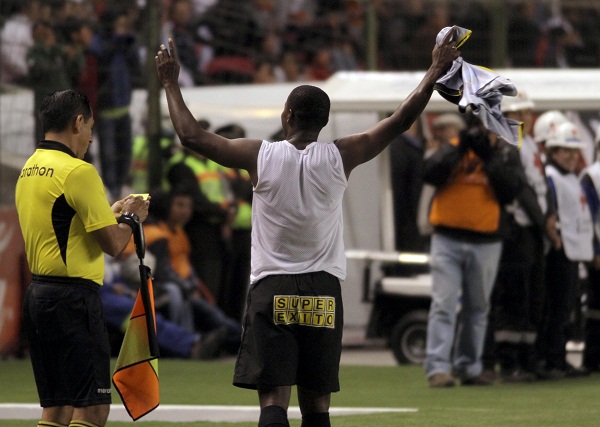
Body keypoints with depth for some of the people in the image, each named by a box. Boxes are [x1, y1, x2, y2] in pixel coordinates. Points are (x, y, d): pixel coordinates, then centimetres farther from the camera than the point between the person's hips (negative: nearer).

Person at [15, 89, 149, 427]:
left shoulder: (29, 169, 13)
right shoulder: (78, 171, -14)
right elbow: (112, 244, -15)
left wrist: (110, 213, 22)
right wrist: (131, 218, 5)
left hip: (38, 295, 9)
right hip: (73, 297, -9)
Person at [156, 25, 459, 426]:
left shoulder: (261, 156, -4)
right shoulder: (340, 157, -1)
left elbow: (191, 135, 2)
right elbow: (401, 121, 4)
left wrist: (171, 83, 15)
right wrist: (436, 71, 13)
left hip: (272, 291, -2)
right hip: (323, 292, 2)